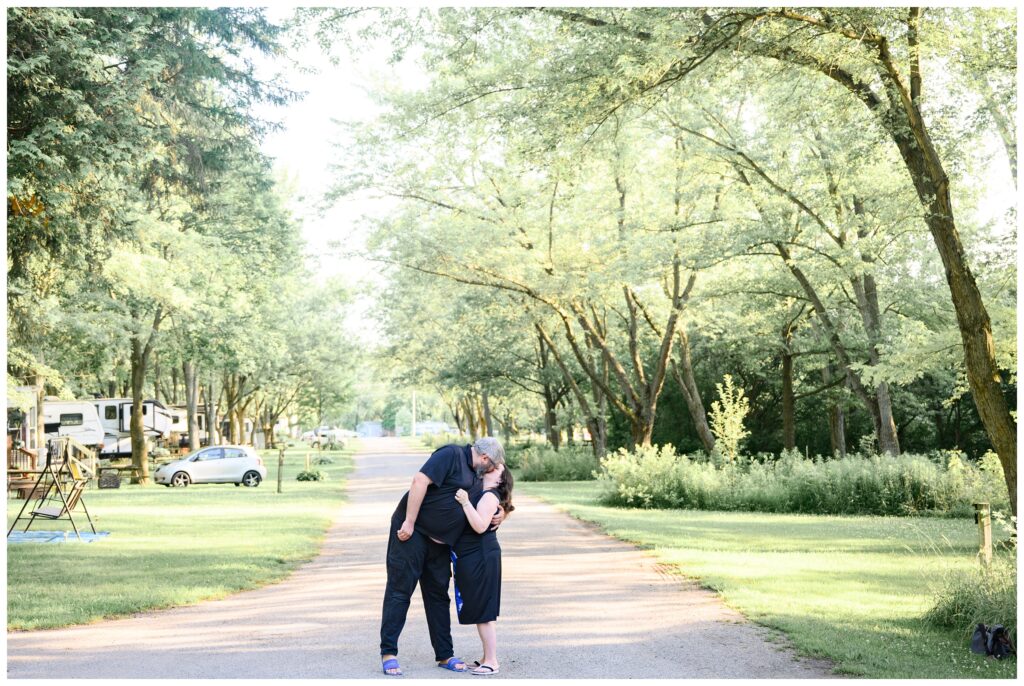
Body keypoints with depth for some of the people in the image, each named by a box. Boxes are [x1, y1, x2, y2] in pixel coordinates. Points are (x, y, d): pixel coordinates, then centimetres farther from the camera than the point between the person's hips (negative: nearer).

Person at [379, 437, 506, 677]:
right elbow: (420, 481, -23)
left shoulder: (474, 474, 16)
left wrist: (498, 516, 6)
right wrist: (409, 522, -25)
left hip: (439, 541, 9)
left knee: (439, 595, 12)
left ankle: (444, 655, 19)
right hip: (412, 532, -9)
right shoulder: (452, 455, -12)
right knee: (400, 591, -4)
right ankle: (388, 653, 0)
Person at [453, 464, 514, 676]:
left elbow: (480, 526, -24)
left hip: (481, 559, -9)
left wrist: (465, 502, -27)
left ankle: (491, 662, 1)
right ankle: (487, 657, 24)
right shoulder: (477, 492, 14)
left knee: (482, 613, -5)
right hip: (471, 560, 9)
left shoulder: (490, 496, -13)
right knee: (479, 612, 15)